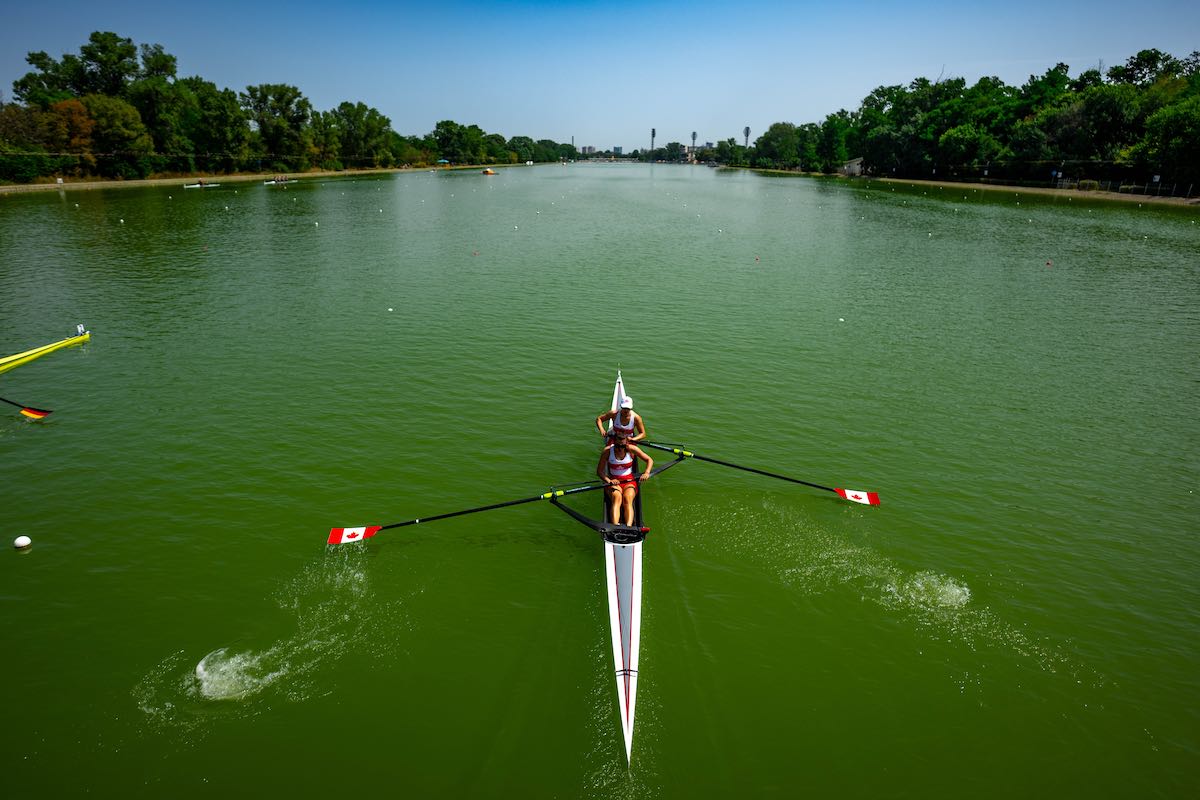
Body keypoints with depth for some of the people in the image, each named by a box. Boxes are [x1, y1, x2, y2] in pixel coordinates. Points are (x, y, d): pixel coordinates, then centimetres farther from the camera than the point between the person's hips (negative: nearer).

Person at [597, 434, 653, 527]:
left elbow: (649, 460, 4)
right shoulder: (607, 451, -5)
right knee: (617, 498, -32)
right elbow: (599, 471, -2)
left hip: (629, 481, 1)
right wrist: (608, 480, -21)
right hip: (613, 482, 0)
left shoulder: (631, 449, -5)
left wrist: (647, 473, -15)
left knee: (628, 500, -31)